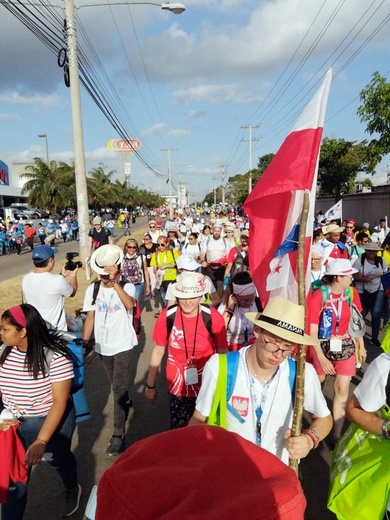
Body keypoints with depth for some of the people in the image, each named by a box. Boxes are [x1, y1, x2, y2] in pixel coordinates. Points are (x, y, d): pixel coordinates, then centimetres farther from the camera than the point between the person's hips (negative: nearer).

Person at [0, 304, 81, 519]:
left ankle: (72, 490, 55)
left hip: (51, 419, -3)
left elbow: (60, 402, -25)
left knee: (58, 459, 22)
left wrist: (41, 441, -30)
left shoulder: (55, 357, -28)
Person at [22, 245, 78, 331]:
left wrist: (62, 276, 14)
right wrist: (73, 275, 12)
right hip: (56, 330, -6)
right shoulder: (58, 280, -25)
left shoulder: (25, 279, -7)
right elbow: (72, 292, -3)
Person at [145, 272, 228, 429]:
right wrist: (150, 385, 5)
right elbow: (158, 351, -3)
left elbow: (223, 353, -4)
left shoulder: (213, 318, -18)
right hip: (177, 387, 1)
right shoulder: (167, 317, -16)